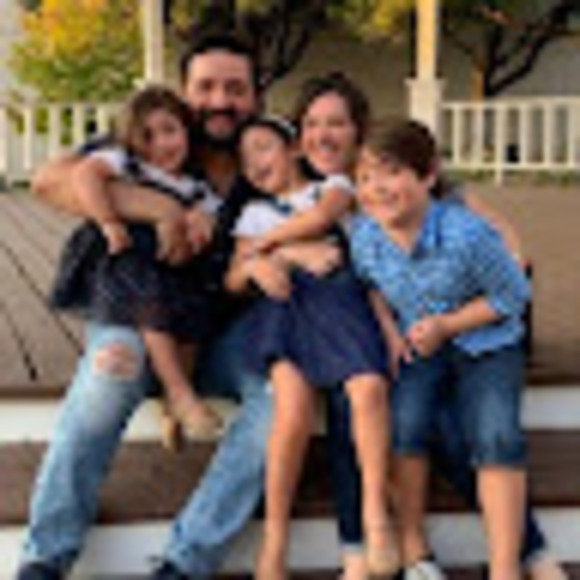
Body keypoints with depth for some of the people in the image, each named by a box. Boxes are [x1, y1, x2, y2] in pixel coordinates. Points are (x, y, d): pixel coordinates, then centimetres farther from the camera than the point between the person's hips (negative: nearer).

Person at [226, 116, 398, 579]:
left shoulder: (333, 185, 23)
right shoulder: (255, 213, 29)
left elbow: (320, 217, -1)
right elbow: (232, 282, 18)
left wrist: (266, 241, 10)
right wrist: (252, 266, -5)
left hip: (335, 292, 0)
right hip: (281, 302, 1)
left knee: (369, 388, -28)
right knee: (294, 408, -25)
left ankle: (376, 514, -19)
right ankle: (275, 541, -19)